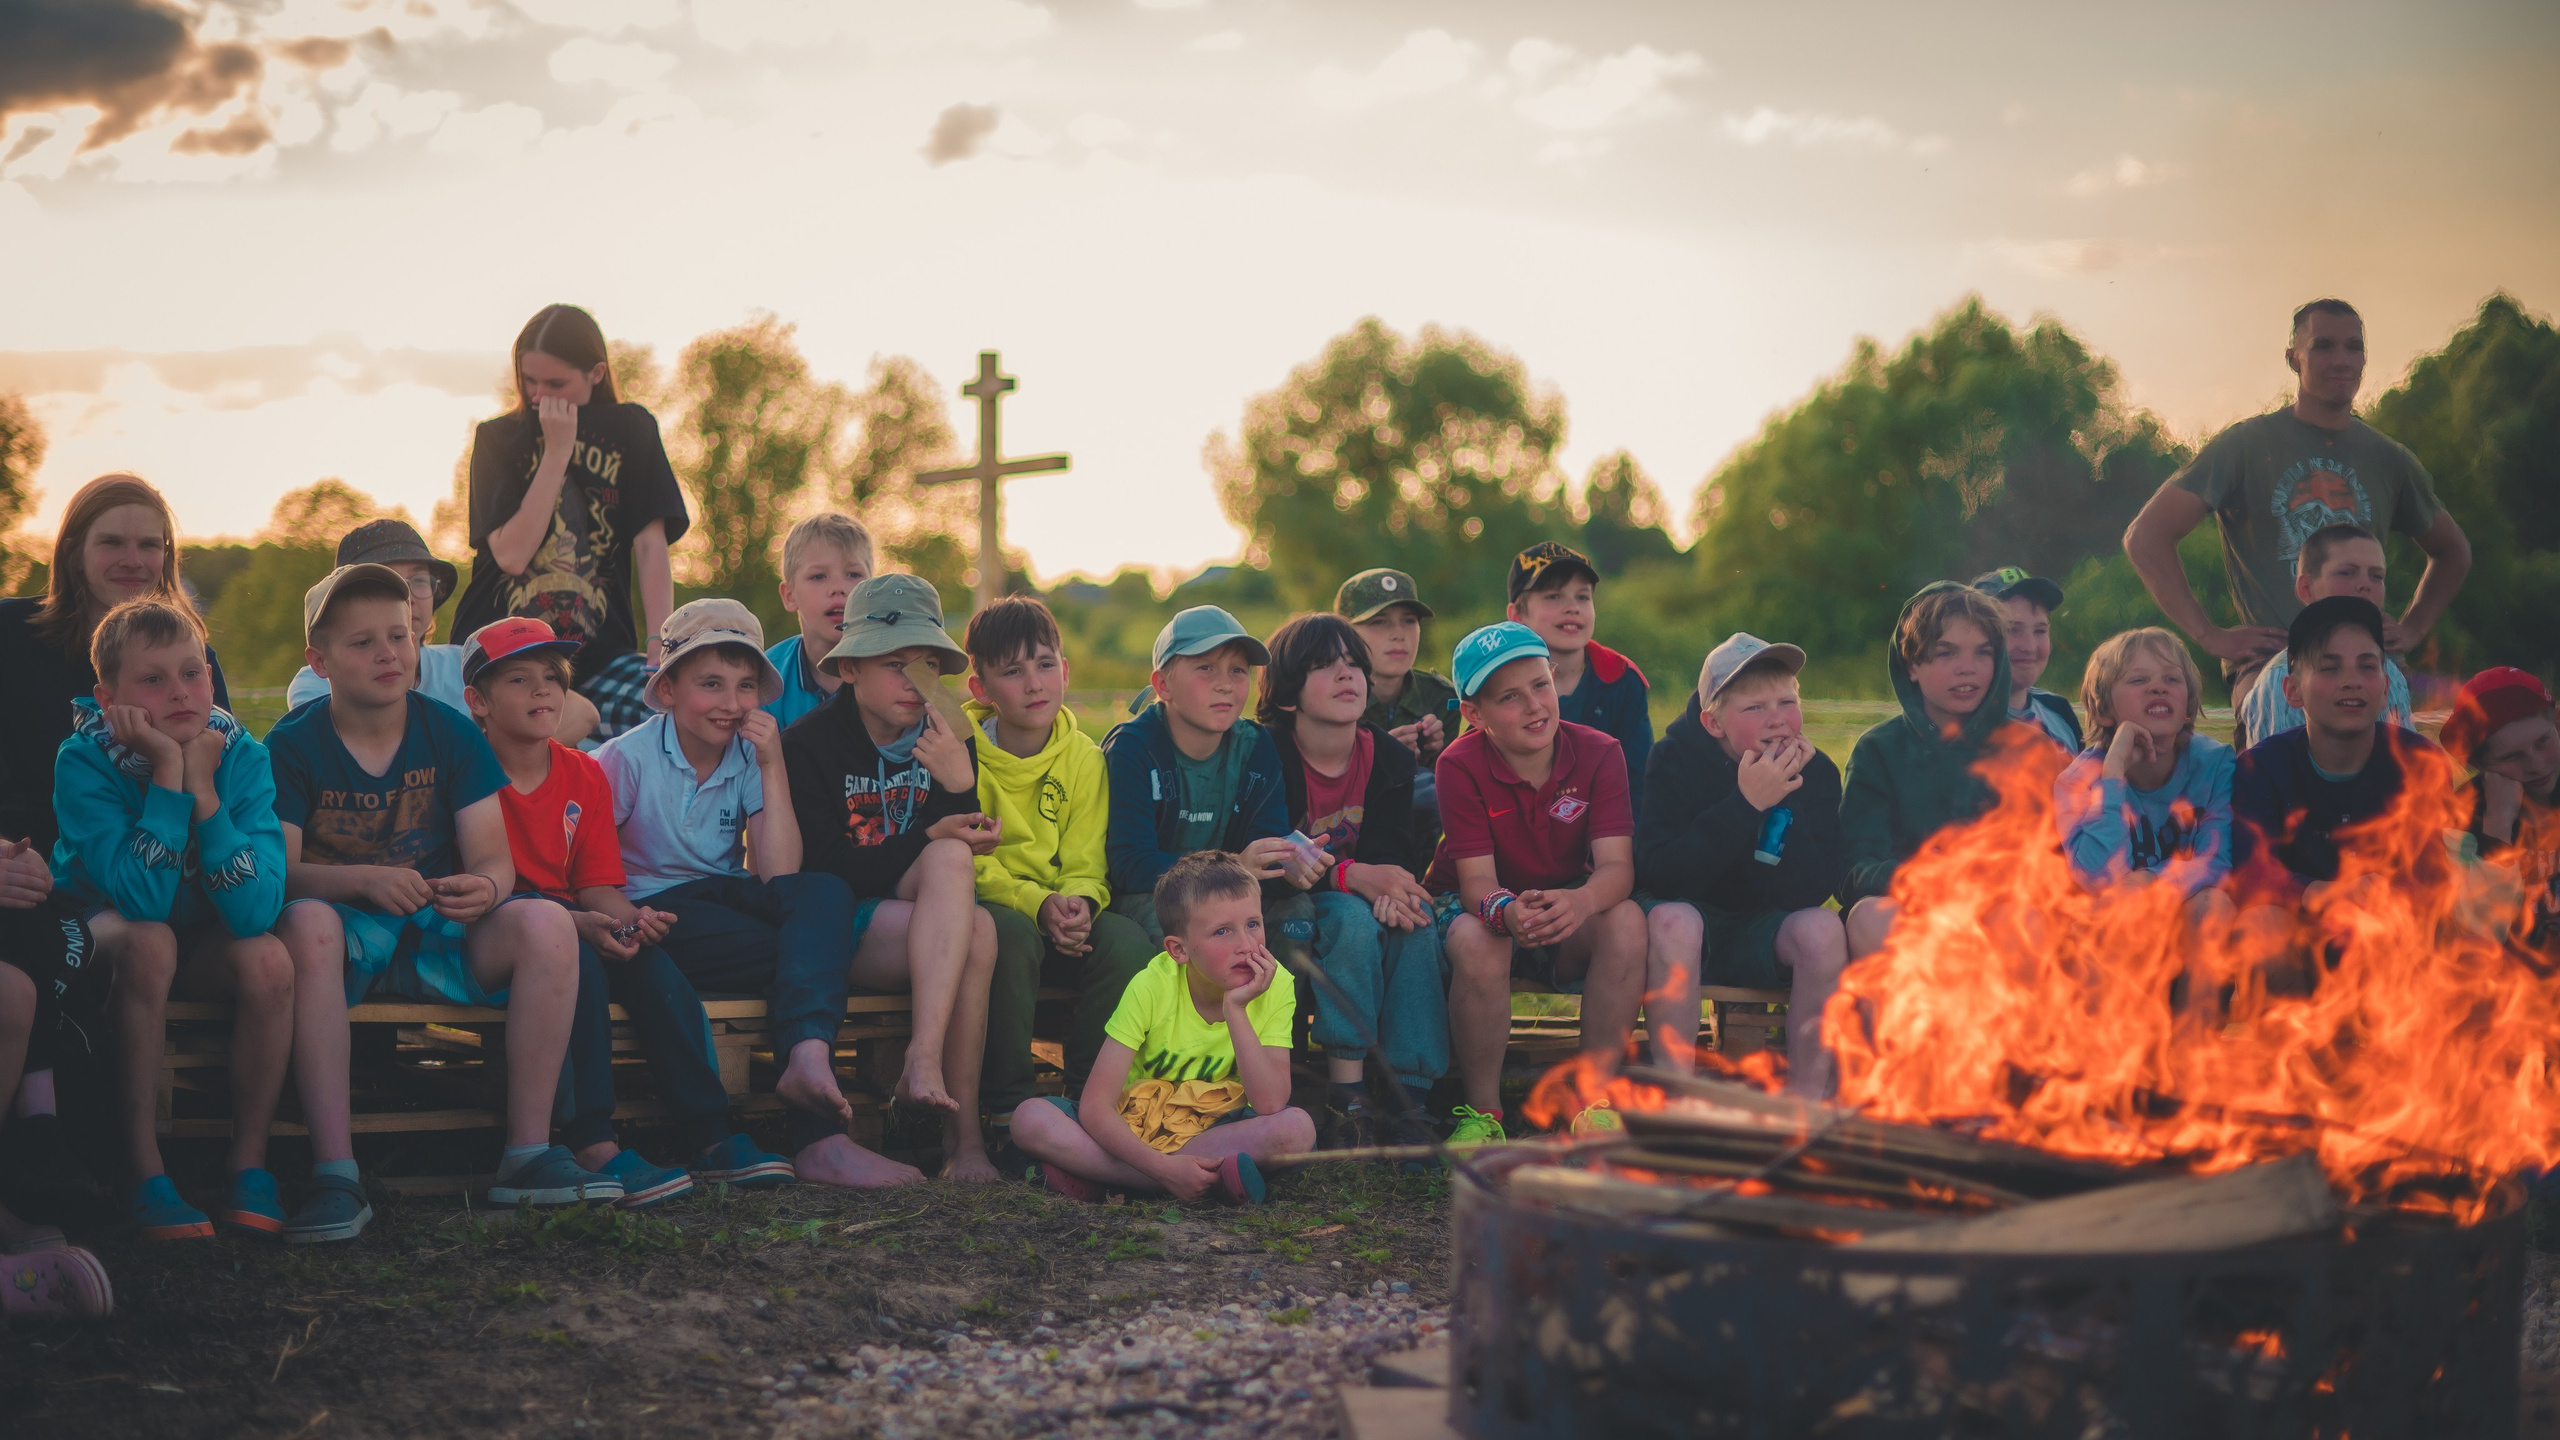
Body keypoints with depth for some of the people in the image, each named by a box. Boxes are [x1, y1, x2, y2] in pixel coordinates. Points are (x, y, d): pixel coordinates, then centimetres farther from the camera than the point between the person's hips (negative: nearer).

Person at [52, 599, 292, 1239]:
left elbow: (257, 910, -29)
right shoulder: (83, 762, -23)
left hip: (207, 943, 3)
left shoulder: (241, 757, -18)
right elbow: (142, 900, -35)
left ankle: (248, 1162, -12)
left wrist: (203, 788, -33)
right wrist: (168, 772, -37)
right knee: (150, 942, -35)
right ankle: (144, 1168, -27)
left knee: (269, 960, -28)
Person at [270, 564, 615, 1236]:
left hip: (440, 934, 3)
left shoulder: (453, 734, 6)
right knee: (306, 924, -39)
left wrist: (485, 889, -26)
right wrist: (363, 881, -31)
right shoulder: (292, 745, -2)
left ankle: (528, 1155, -22)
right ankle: (334, 1174, -41)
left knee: (547, 922, -26)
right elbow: (277, 872, -12)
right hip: (346, 935, -3)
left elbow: (493, 860, -1)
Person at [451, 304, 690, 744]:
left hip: (597, 650, 1)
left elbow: (651, 545, 1)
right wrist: (558, 450, -7)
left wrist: (660, 653, -12)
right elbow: (511, 554, -6)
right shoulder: (499, 438, 9)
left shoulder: (630, 430, 10)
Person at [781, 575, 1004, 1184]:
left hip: (925, 924, 4)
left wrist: (959, 785, -15)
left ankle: (924, 1059, -37)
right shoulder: (808, 745, -5)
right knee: (974, 930, -30)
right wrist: (931, 840, -18)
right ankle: (962, 1129, -33)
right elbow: (827, 867, -13)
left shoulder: (946, 745, 10)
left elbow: (968, 853, 3)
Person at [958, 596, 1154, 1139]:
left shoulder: (1083, 757, 5)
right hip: (980, 909, -3)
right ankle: (1009, 1110, -27)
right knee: (1010, 932, -37)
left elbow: (1085, 865, 3)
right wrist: (1037, 904, -26)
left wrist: (1078, 904, -22)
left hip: (1060, 917, 3)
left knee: (1126, 941, -26)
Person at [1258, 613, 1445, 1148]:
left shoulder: (1390, 759, 0)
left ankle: (1408, 1099, -28)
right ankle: (1345, 1098, -34)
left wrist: (1391, 888, -32)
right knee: (1352, 917, -35)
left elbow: (1391, 855, -6)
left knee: (1415, 922, -27)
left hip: (1362, 900, 5)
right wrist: (1353, 877, -35)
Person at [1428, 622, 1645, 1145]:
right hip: (1481, 905, -2)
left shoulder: (1598, 753, -13)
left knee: (1626, 921, -31)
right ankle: (1482, 1115, -20)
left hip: (1566, 908, 2)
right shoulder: (1461, 765, -17)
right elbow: (1476, 878, -23)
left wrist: (1581, 901, -48)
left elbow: (1616, 866, -22)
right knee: (1478, 940, -38)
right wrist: (1509, 911, -49)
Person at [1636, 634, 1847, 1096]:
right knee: (1672, 919, -34)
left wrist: (1782, 809, -27)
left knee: (1822, 927, -29)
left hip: (1766, 938, 2)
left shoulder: (1815, 772, -6)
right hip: (1693, 936, -2)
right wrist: (1745, 804, -30)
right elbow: (1658, 875, -25)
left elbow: (1812, 891, -16)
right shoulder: (1676, 760, -12)